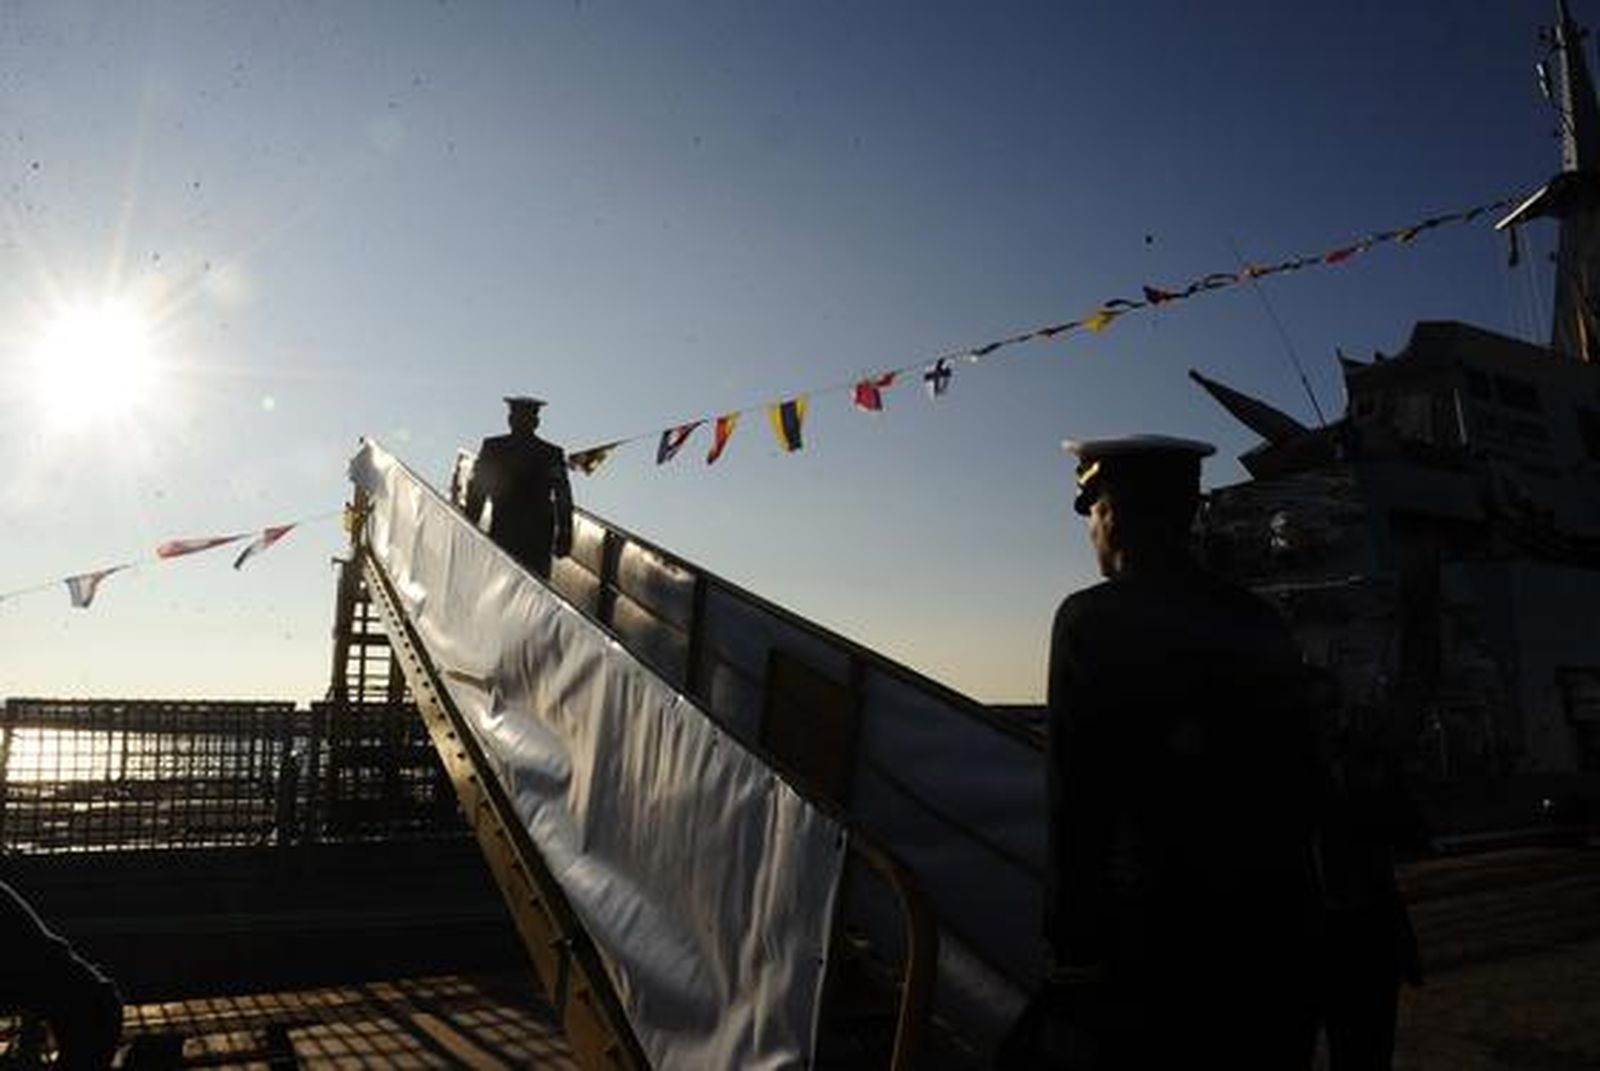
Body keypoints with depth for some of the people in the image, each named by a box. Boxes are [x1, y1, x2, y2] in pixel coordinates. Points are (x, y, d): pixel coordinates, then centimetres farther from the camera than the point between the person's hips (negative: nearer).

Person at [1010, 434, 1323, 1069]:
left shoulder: (1093, 619, -11)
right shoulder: (1263, 624, 7)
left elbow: (1078, 803, -14)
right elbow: (1302, 785, 12)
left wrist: (1072, 948, -9)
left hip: (1153, 942, -6)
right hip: (1277, 938, 6)